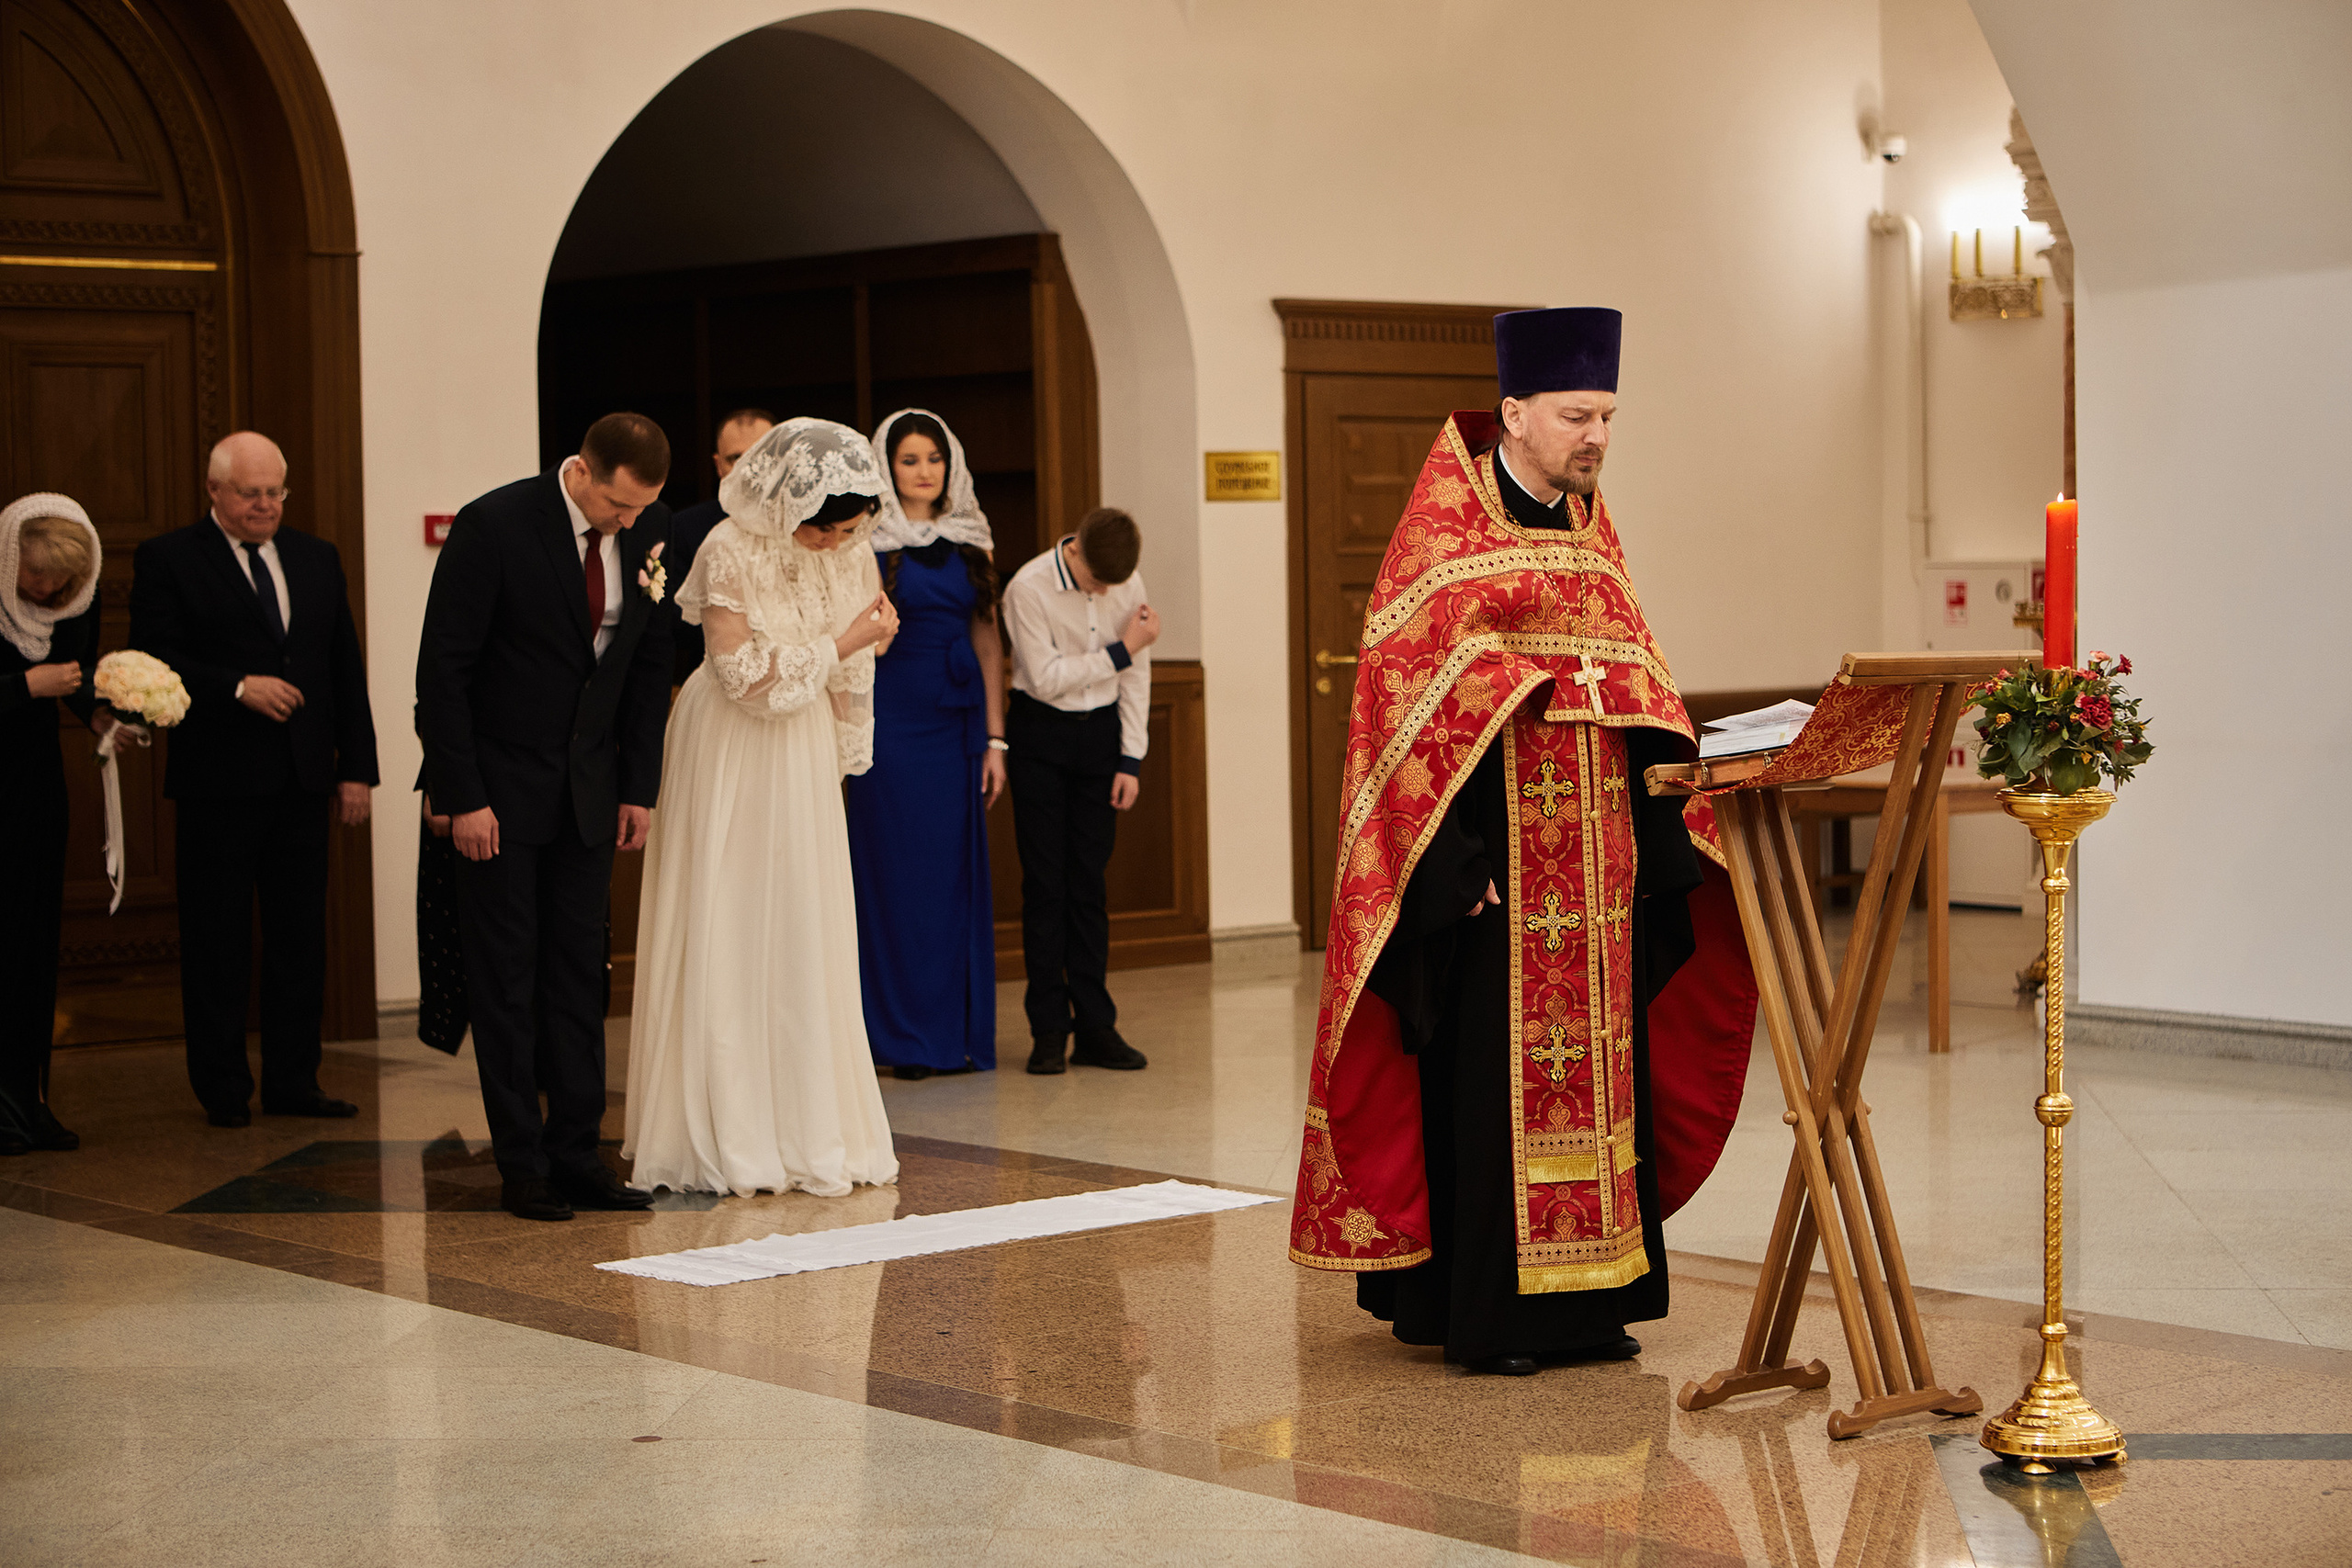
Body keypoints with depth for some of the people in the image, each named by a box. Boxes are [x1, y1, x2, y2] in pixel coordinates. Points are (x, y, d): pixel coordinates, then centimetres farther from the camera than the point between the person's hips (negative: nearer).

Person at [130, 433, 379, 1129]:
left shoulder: (317, 559, 14)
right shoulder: (167, 560, -1)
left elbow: (347, 669, 14)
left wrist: (357, 768, 8)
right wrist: (238, 687, -19)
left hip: (303, 782, 4)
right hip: (218, 782, -4)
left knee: (301, 939, 7)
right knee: (217, 943, 2)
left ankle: (293, 1082, 15)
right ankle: (223, 1089, 9)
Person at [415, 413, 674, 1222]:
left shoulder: (648, 529, -2)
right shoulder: (494, 525, -17)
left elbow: (649, 660, 8)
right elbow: (442, 665, -14)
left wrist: (640, 785, 4)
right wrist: (463, 797, -16)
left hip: (588, 786, 5)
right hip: (499, 785, -5)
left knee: (579, 970, 5)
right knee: (505, 974, -1)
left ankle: (576, 1154, 9)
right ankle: (523, 1165, 4)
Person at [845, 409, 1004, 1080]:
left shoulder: (971, 542, 11)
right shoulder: (869, 542, -2)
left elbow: (987, 641, 10)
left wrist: (994, 737, 6)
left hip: (958, 722, 4)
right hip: (891, 717, -4)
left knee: (959, 872, 6)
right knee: (897, 873, -2)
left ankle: (961, 1032, 13)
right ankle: (903, 1039, 5)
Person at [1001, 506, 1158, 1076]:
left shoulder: (1127, 582, -2)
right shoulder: (1028, 588, -15)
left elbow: (1137, 674, 4)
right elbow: (1046, 677, -17)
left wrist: (1131, 758, 2)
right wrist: (1120, 652, -15)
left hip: (1101, 731, 3)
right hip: (1041, 735, -3)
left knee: (1090, 880, 4)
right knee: (1045, 880, -2)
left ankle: (1095, 1026, 7)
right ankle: (1048, 1029, 4)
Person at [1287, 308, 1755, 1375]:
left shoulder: (1590, 527, 13)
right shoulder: (1444, 528, -8)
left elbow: (1633, 680, 17)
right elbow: (1402, 689, -12)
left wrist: (1661, 834, 7)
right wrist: (1453, 860, -19)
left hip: (1595, 857, 7)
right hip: (1493, 851, -7)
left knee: (1596, 1064, 9)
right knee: (1488, 1074, -4)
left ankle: (1584, 1297, 16)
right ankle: (1479, 1310, 3)